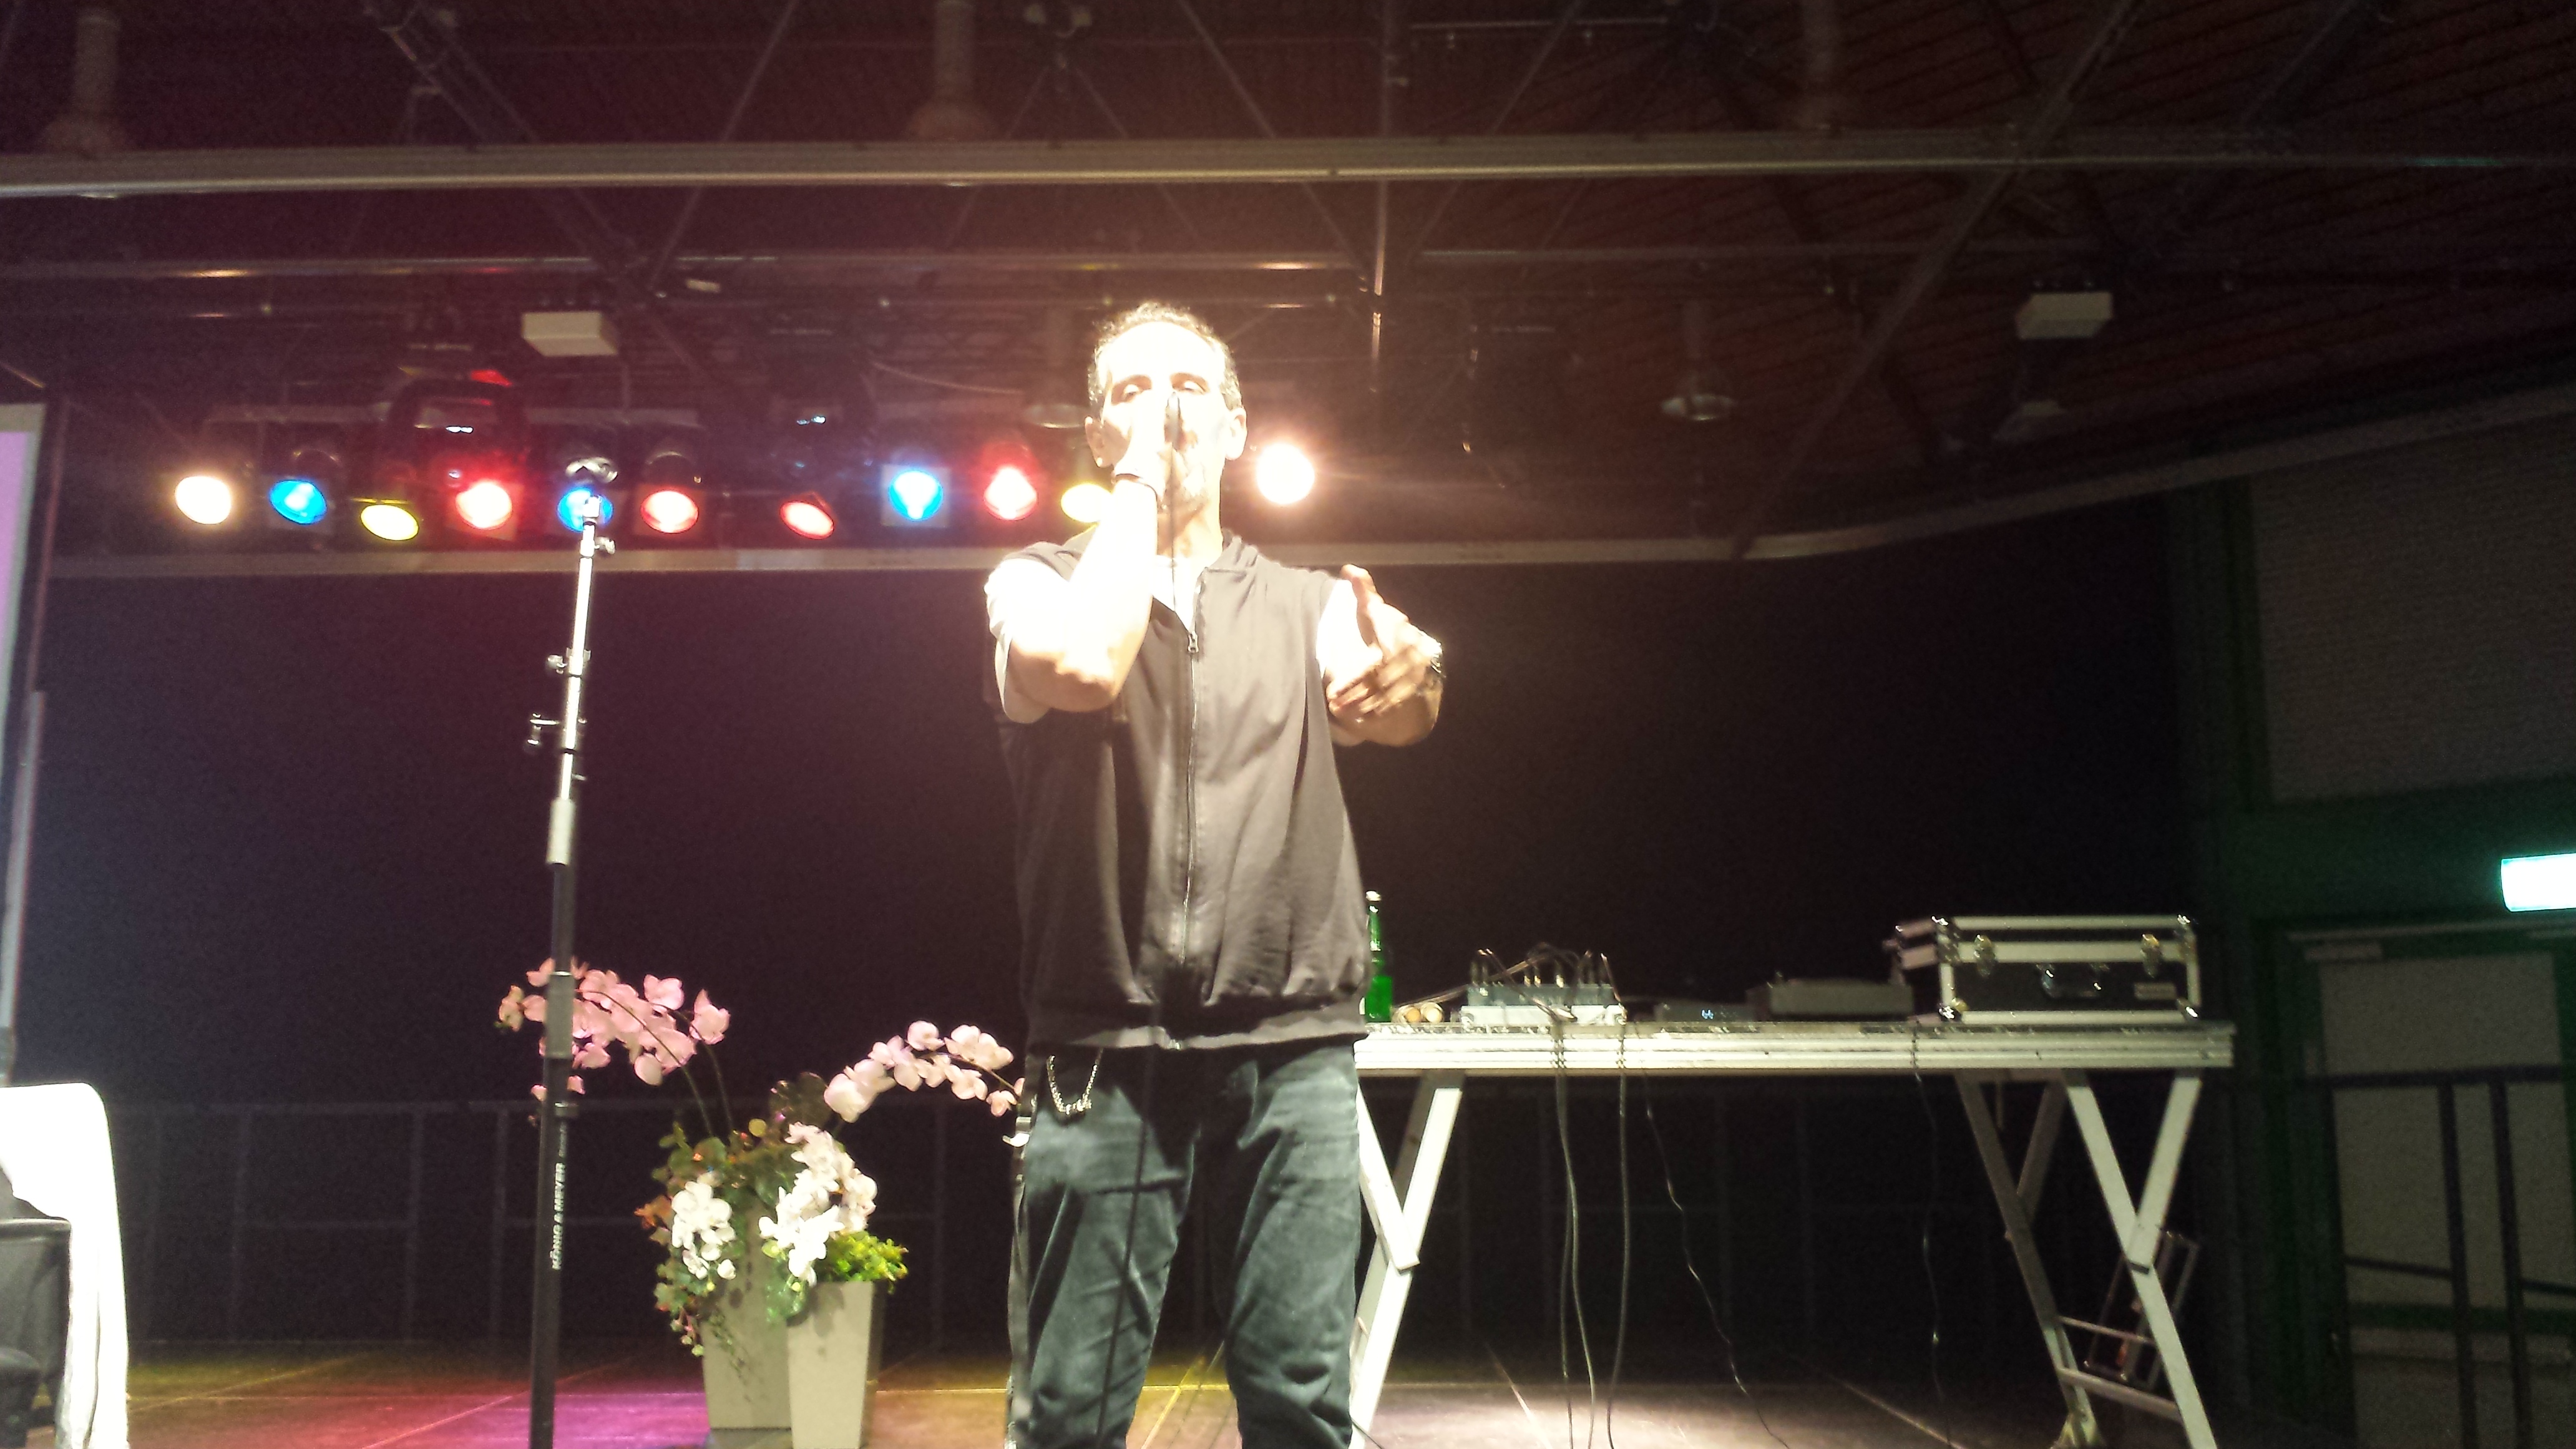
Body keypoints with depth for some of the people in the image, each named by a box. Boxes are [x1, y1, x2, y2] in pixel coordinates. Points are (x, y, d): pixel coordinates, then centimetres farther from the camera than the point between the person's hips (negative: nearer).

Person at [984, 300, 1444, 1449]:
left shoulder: (1310, 604, 14)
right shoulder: (1039, 585, 10)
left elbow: (1395, 711, -9)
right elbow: (1083, 664, -15)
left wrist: (1407, 676, -34)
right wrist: (1135, 481, -3)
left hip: (1295, 1050, 2)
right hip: (1106, 1050, -1)